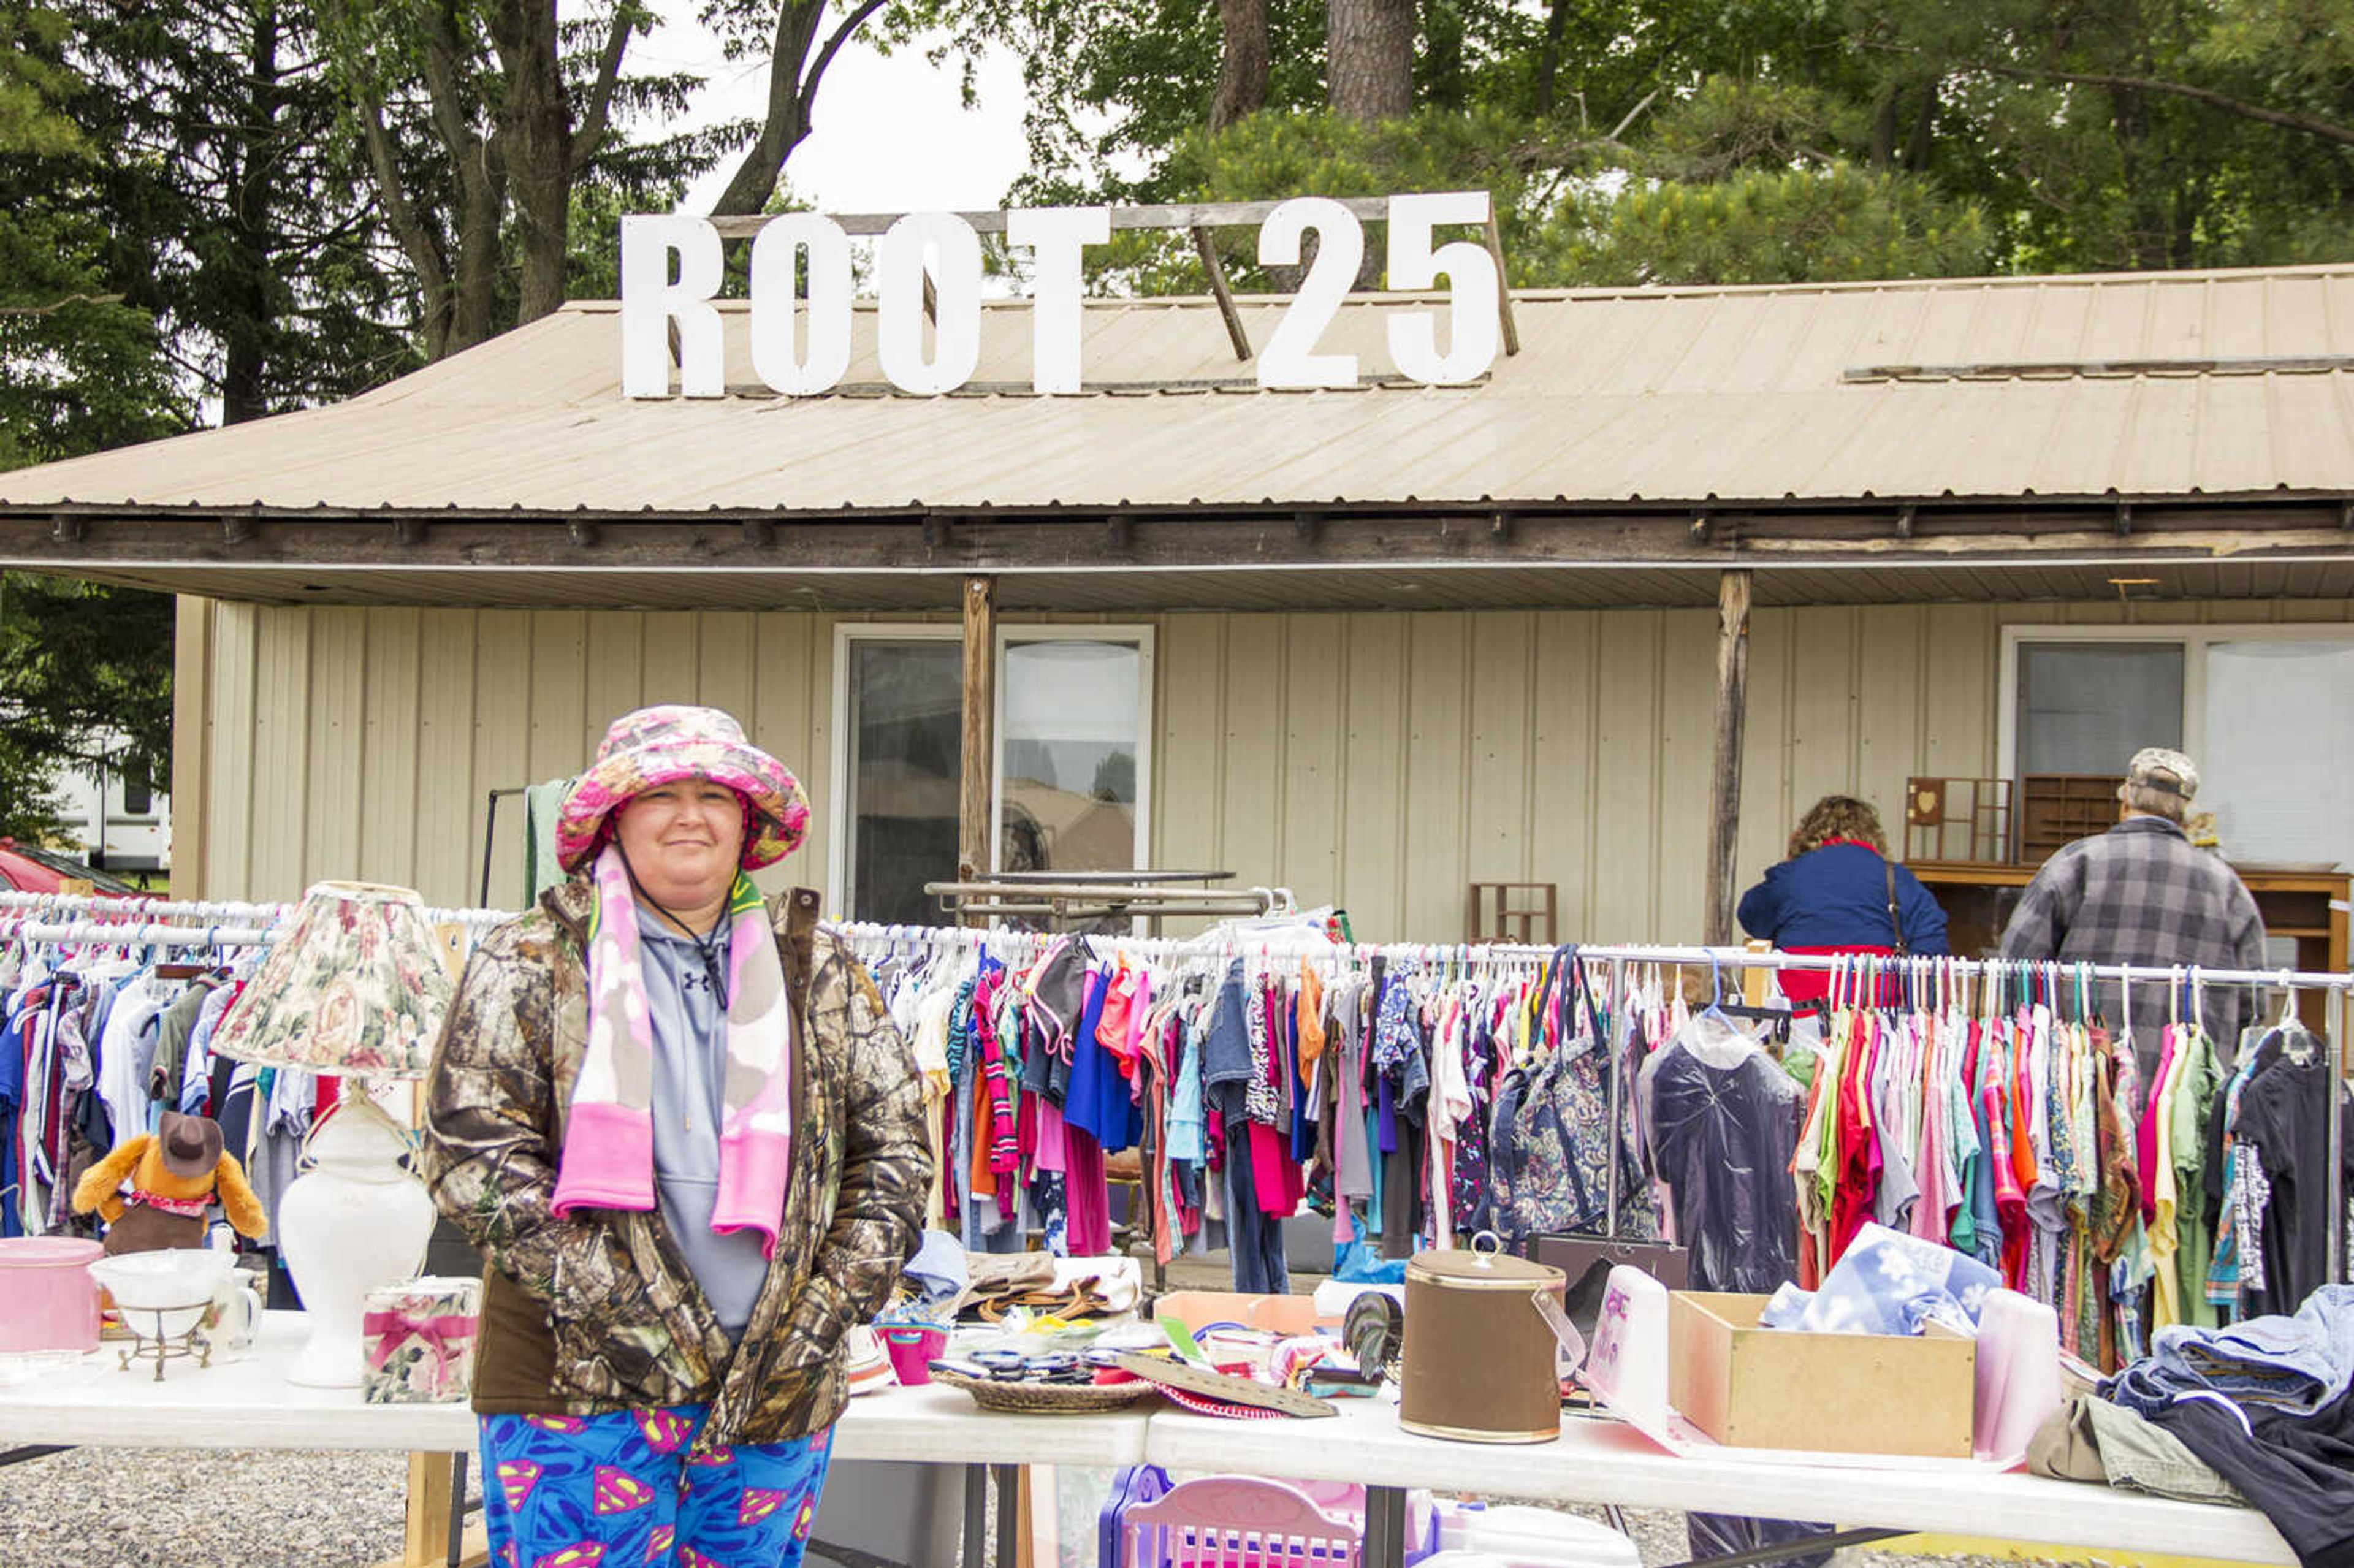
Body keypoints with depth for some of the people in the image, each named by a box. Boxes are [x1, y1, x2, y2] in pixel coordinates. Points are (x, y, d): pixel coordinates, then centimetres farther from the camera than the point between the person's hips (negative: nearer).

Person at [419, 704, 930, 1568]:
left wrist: (831, 1306, 0)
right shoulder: (530, 965, 2)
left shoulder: (816, 970, 12)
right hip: (579, 1390, -3)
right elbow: (471, 1149, -7)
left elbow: (895, 1149, 13)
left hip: (775, 1395, 3)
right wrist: (616, 1307, -14)